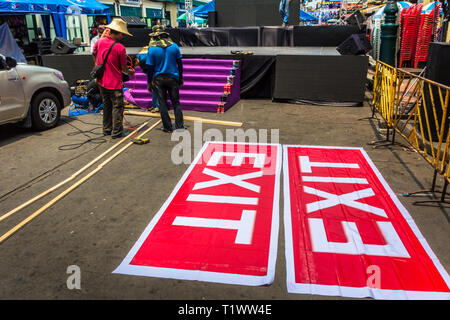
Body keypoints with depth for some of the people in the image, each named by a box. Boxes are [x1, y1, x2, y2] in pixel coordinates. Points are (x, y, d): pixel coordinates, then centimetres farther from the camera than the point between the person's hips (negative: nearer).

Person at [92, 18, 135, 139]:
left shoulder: (100, 42, -2)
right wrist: (130, 72, 11)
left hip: (102, 82, 6)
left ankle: (107, 129, 26)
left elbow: (94, 53, 18)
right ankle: (116, 132, 7)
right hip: (115, 83, -6)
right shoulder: (120, 48, -17)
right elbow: (123, 68, -8)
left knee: (106, 105, 19)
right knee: (117, 107, 4)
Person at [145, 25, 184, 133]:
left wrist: (149, 82, 3)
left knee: (162, 104, 7)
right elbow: (179, 63, 5)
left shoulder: (152, 49, -9)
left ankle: (168, 127, 11)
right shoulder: (174, 46, -2)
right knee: (176, 103, 9)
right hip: (173, 78, 2)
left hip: (158, 79, -2)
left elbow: (150, 67, -6)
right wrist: (180, 78, 15)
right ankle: (180, 126, 8)